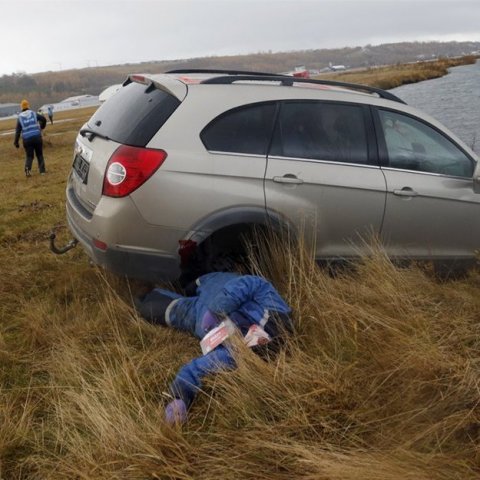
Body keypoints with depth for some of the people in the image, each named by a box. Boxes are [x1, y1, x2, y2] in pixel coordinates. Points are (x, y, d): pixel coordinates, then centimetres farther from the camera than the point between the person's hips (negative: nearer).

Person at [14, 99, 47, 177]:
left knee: (29, 156, 9)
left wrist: (16, 142, 2)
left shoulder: (20, 117, 2)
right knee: (40, 154, 13)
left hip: (27, 139, 0)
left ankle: (28, 168, -16)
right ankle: (42, 170, 10)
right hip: (37, 137, 0)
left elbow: (18, 130, -1)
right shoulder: (33, 113, 1)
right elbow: (43, 119, -2)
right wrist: (42, 127, 19)